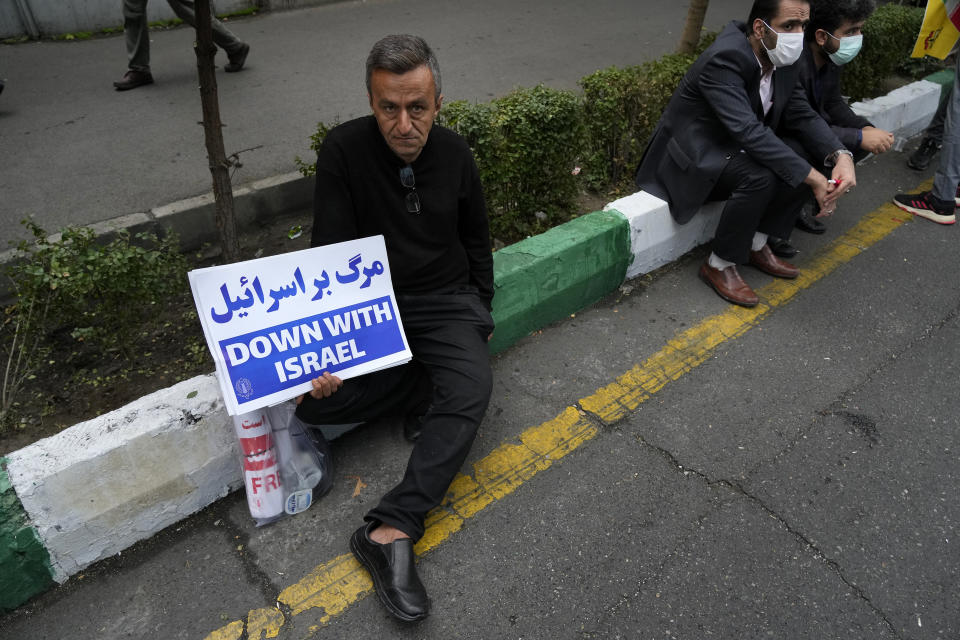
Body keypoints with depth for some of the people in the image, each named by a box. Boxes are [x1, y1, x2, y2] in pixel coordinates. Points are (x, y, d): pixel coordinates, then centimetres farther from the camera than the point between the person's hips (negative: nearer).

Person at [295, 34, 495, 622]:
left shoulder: (456, 154, 0)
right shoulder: (344, 150, -10)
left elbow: (477, 240, 14)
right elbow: (330, 253, -14)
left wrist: (481, 311, 13)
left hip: (445, 303, 1)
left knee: (473, 388, -29)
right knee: (315, 398, -23)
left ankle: (390, 531, -27)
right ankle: (436, 390, -4)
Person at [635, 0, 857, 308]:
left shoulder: (782, 60, -1)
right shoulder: (724, 59, -27)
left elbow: (802, 115, 1)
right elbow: (749, 131, -36)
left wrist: (840, 156, -18)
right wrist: (813, 180, -33)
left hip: (733, 151, 8)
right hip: (692, 158, -8)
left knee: (807, 163, -8)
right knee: (759, 176, -31)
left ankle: (756, 244, 8)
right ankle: (719, 265, -12)